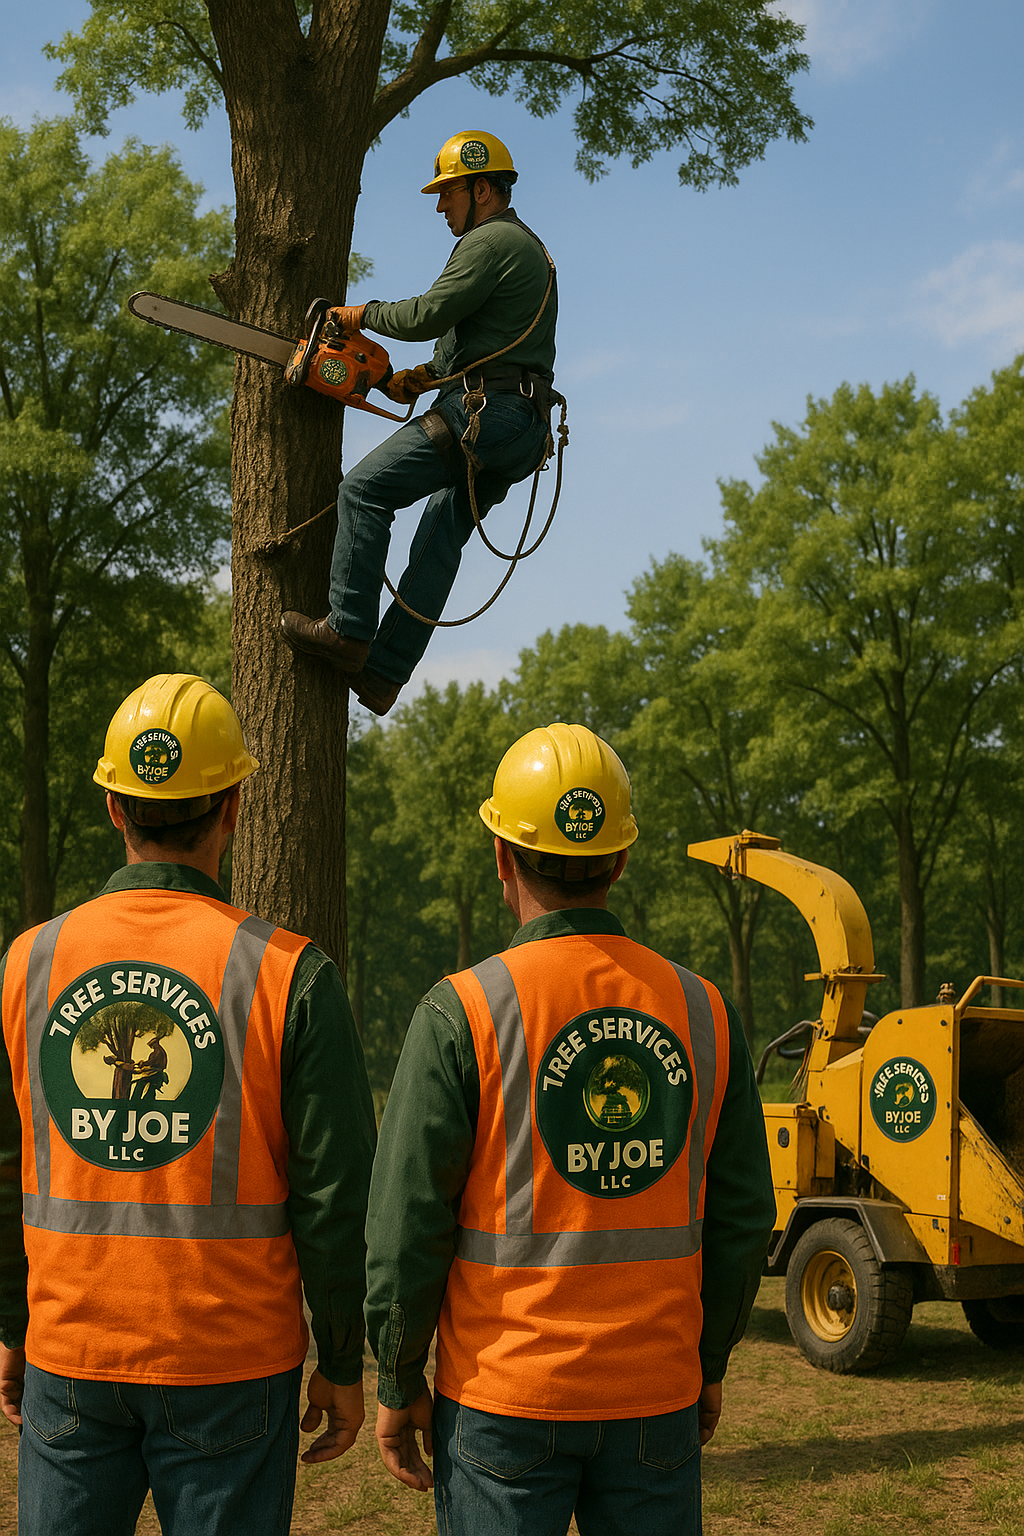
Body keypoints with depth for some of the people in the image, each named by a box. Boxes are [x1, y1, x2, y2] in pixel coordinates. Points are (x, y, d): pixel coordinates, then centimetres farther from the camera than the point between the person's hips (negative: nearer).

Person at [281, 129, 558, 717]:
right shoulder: (531, 249, 28)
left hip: (486, 410, -10)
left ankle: (348, 631, -11)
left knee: (366, 489, -9)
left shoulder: (491, 241, -6)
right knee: (440, 541, 7)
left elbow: (430, 315, -14)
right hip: (526, 430, 10)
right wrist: (429, 374, 19)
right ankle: (384, 675, 4)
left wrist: (364, 314, 3)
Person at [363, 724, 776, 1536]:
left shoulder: (462, 1012, -11)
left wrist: (399, 1385, 1)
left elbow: (408, 1225, -11)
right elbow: (742, 1219, 4)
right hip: (658, 1400, 3)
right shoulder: (703, 1010, 0)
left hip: (503, 1401, -3)